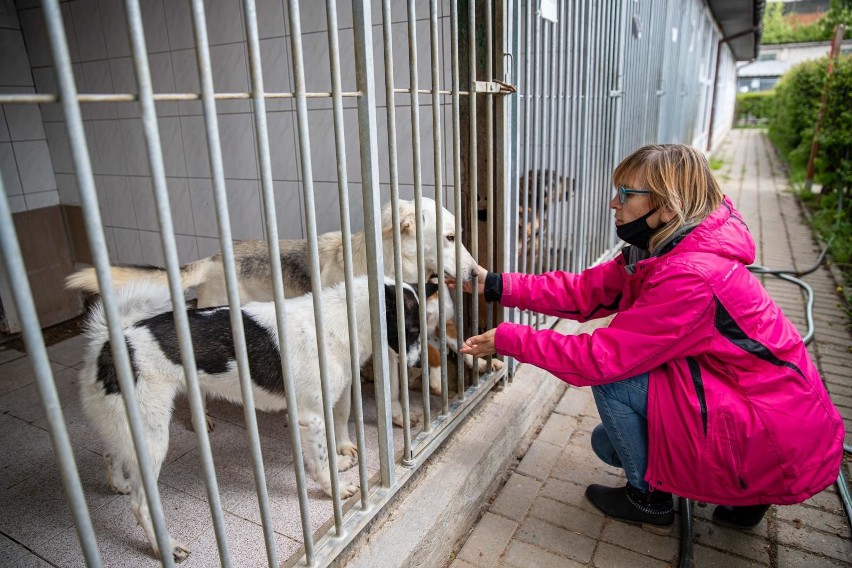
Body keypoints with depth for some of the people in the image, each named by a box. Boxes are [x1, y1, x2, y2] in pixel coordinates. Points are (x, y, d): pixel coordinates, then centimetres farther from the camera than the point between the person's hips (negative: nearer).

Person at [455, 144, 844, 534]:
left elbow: (603, 356, -28)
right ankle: (741, 492, 20)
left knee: (613, 377, -17)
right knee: (610, 442, 11)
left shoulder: (690, 277, -32)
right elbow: (586, 291, -4)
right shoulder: (660, 251, -2)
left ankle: (650, 500, 6)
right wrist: (496, 285, -8)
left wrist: (507, 340, -19)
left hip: (777, 443, -9)